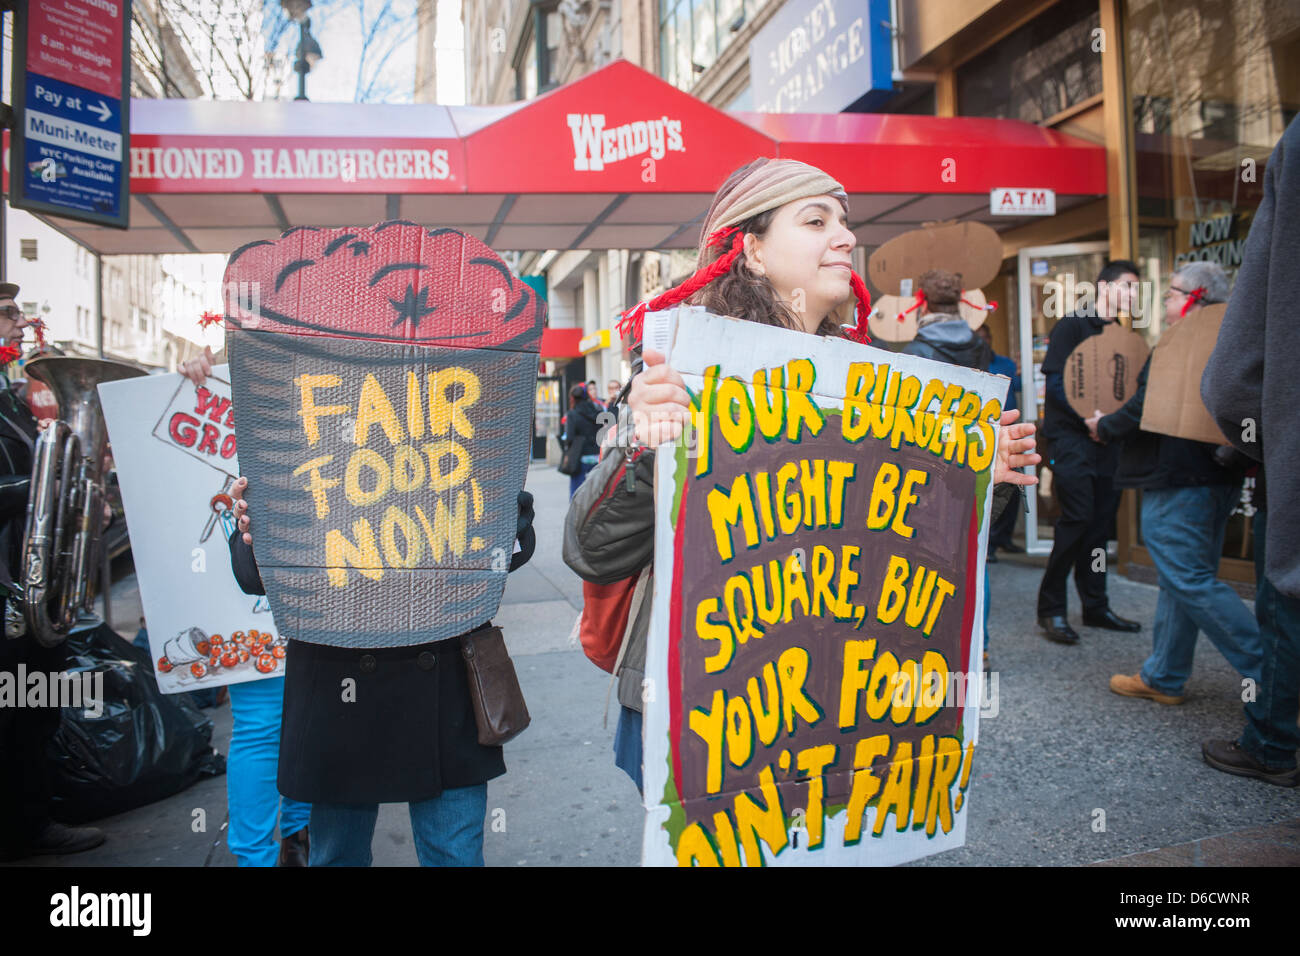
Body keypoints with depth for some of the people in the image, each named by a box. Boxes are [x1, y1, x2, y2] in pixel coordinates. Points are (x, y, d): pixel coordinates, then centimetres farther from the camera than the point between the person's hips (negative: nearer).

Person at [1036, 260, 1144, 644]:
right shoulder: (1072, 325, -5)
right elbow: (1055, 381, -13)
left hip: (1105, 438, 7)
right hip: (1070, 436, -7)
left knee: (1100, 522, 8)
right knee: (1078, 518, -13)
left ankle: (1096, 606, 18)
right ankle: (1051, 609, -4)